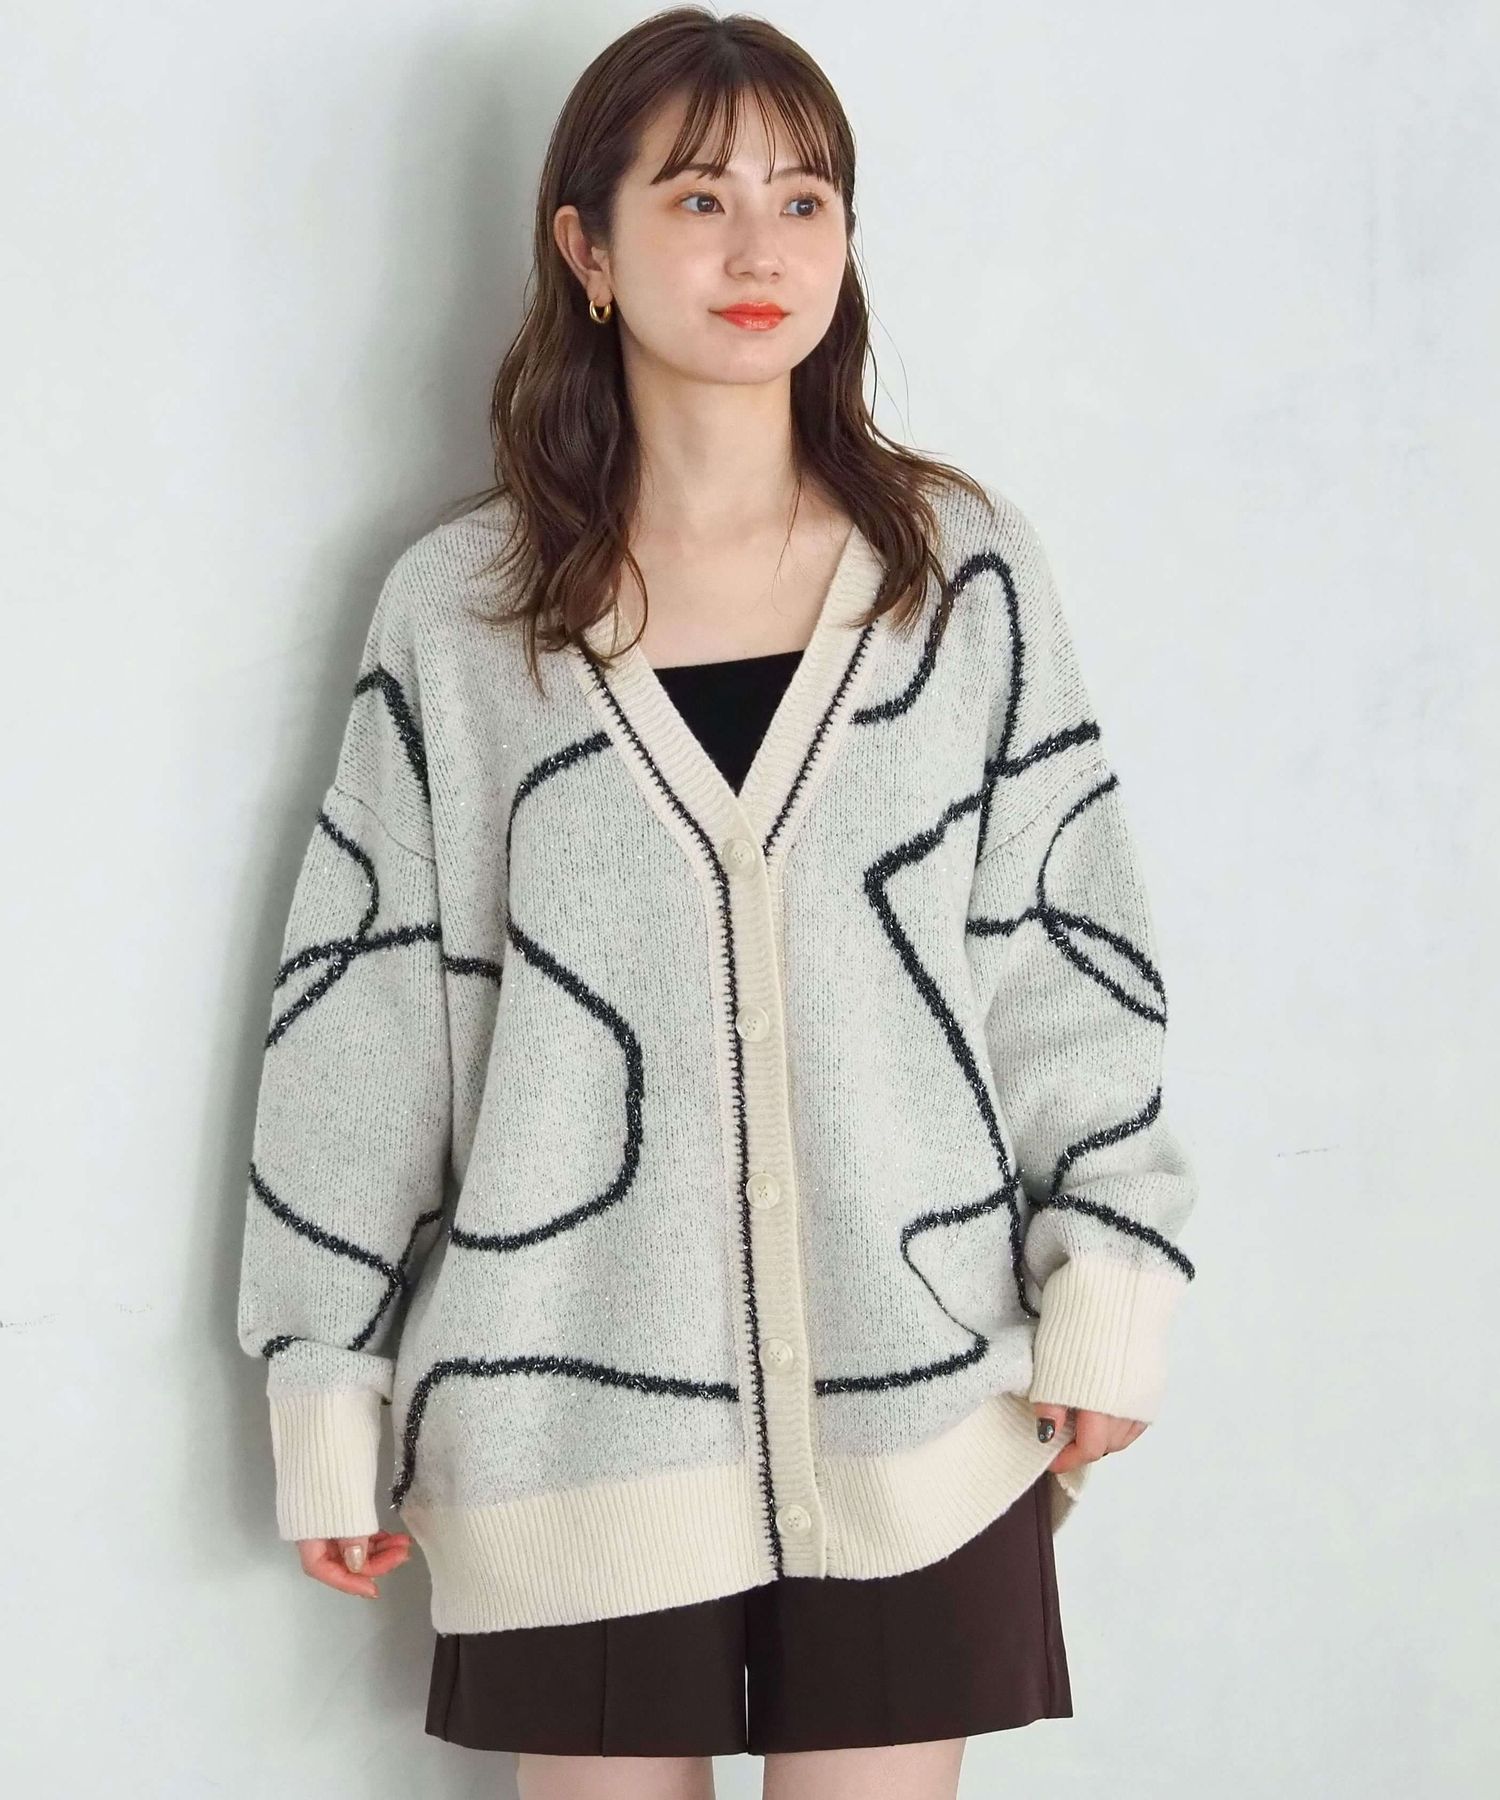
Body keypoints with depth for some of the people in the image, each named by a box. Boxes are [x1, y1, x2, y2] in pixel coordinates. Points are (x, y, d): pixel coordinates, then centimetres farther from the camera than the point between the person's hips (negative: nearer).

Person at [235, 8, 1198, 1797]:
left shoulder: (963, 571, 1)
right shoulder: (458, 612, -1)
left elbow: (1068, 938, 4)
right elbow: (360, 1013, 2)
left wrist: (1107, 1280, -1)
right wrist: (324, 1389, 3)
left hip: (916, 1404, 1)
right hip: (577, 1418, 0)